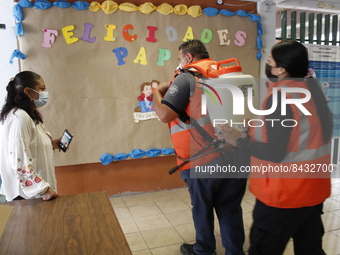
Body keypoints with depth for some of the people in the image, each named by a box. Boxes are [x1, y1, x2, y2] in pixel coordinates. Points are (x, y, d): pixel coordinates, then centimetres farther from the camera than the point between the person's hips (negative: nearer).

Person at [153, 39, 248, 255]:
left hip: (204, 160, -5)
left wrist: (157, 93, 5)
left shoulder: (186, 77, -7)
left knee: (202, 208, 16)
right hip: (237, 157, 6)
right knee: (231, 209, 17)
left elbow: (165, 115, -15)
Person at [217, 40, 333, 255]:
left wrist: (238, 140, -14)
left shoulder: (280, 96, -22)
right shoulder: (313, 87, 2)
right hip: (313, 188, 8)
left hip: (285, 193, -8)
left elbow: (275, 154, -24)